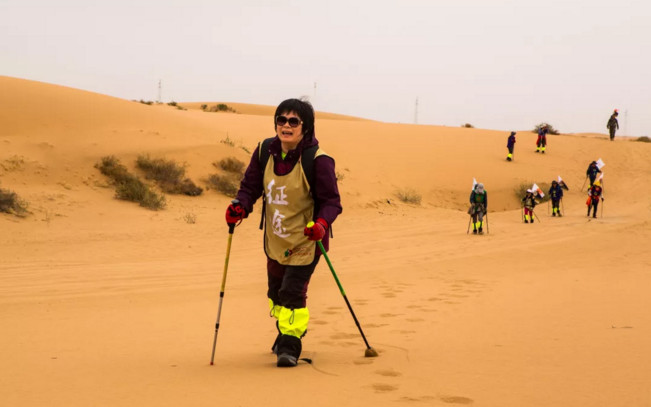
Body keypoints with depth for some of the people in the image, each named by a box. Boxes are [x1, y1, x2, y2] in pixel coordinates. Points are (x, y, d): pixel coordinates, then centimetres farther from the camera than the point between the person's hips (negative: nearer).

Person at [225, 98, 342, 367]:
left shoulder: (317, 160, -20)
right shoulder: (265, 152, -5)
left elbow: (331, 201, -17)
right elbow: (250, 186, 3)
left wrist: (321, 223, -35)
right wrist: (240, 206, -17)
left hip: (305, 241, -6)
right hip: (275, 239, 6)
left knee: (293, 292, -11)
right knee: (276, 291, 21)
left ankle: (291, 345, 10)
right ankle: (286, 331, 47)